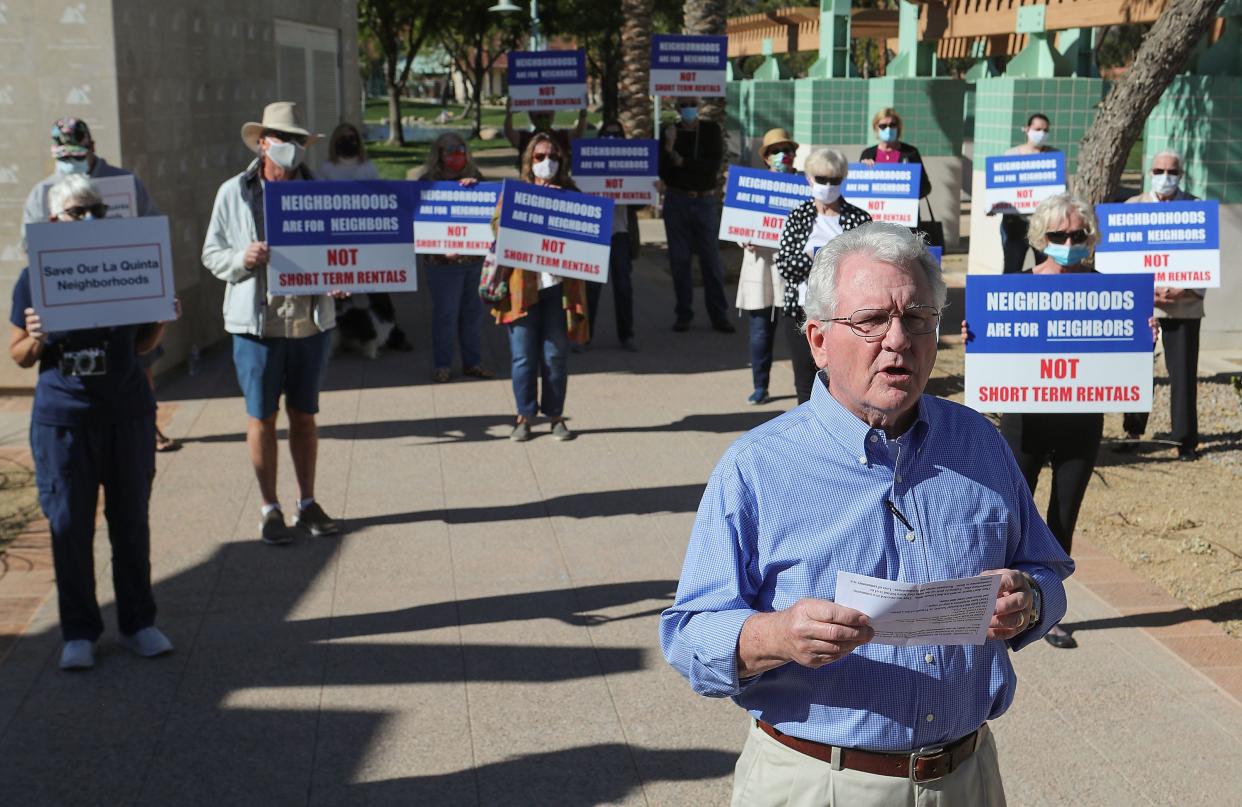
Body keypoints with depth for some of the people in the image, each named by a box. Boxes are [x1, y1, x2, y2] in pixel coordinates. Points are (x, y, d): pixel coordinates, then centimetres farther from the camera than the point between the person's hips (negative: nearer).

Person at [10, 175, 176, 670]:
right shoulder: (35, 278, -1)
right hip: (62, 419, -1)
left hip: (128, 412, 2)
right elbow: (19, 356, 5)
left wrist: (161, 321, -7)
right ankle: (79, 632, 17)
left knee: (131, 520, 8)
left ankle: (137, 624, 21)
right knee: (69, 525, 4)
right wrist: (35, 338, -16)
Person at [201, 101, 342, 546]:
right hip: (258, 323, -2)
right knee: (262, 418, 5)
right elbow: (212, 254, 4)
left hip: (312, 320, 2)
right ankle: (270, 509, 17)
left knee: (304, 414, 12)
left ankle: (307, 503, 24)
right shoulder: (235, 192, 1)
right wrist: (242, 259, -16)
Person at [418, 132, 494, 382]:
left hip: (474, 256, 4)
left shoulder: (474, 177, 11)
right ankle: (442, 365, 12)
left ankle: (472, 362, 22)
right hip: (443, 259, -4)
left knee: (472, 311, 11)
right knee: (445, 313, 1)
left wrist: (475, 187, -12)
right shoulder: (429, 181, -2)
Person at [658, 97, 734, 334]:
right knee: (679, 261, 2)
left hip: (705, 201, -1)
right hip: (676, 201, 1)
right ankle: (683, 315, 8)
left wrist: (683, 162, -12)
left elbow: (715, 164, -9)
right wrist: (668, 149, -16)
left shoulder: (711, 130, 4)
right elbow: (663, 173, -1)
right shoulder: (669, 132, 5)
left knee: (711, 260, -2)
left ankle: (719, 316, 0)